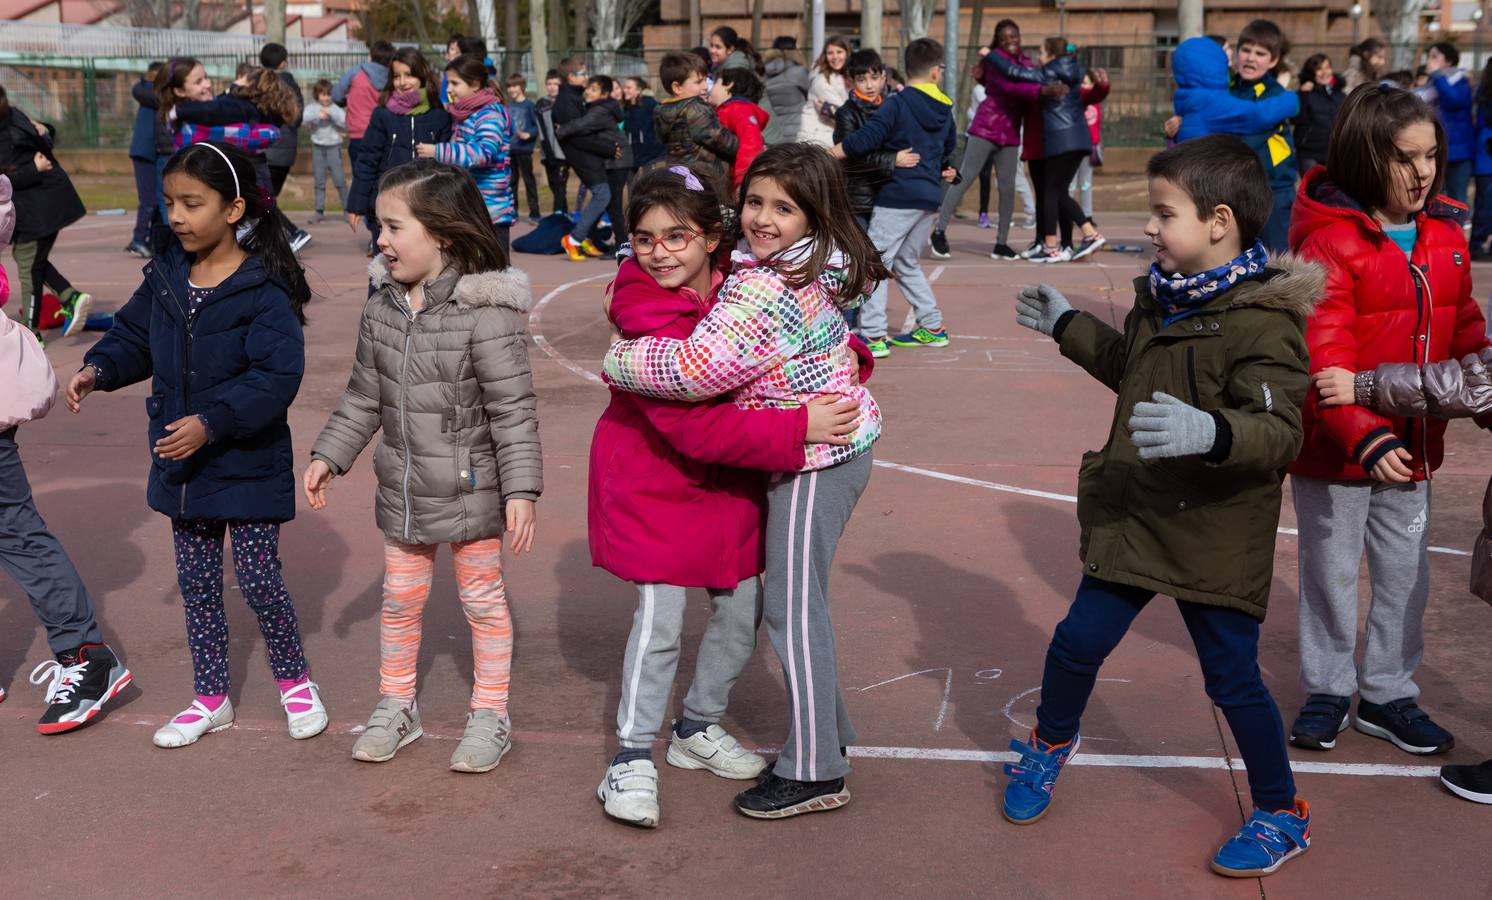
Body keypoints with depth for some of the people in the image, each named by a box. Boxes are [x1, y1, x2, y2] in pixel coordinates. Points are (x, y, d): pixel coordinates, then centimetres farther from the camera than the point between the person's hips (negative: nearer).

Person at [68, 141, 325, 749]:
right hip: (180, 464, 7)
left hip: (248, 465, -7)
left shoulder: (263, 290, -19)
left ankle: (295, 681, 26)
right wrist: (98, 369, -5)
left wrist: (212, 421, -31)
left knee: (258, 581, 1)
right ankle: (211, 699, 29)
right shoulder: (165, 277, 2)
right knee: (197, 585, 15)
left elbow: (276, 376, -24)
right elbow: (133, 337, 14)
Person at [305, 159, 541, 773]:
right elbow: (364, 395, 12)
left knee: (482, 599, 10)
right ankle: (396, 706, 34)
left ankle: (490, 715, 24)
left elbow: (513, 410, -18)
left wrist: (521, 490, -21)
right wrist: (329, 455, 12)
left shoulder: (486, 313, -20)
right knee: (399, 598, 16)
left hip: (470, 488, -6)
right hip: (403, 488, 6)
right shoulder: (382, 306, 1)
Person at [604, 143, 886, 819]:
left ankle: (814, 772, 6)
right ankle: (830, 736, 29)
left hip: (813, 458, -10)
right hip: (838, 443, 10)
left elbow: (700, 369, -28)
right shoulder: (813, 270, 8)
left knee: (791, 607, -3)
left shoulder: (763, 287, -24)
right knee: (796, 598, 18)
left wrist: (618, 360, -13)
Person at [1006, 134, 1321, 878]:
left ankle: (1282, 815, 27)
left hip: (1218, 537, -7)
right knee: (1078, 641, 12)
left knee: (1232, 677, 5)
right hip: (1133, 518, 7)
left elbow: (1279, 432, -30)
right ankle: (1049, 747, 41)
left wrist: (1211, 432, -48)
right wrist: (1068, 328, 30)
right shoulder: (1161, 296, 4)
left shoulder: (1263, 321, -22)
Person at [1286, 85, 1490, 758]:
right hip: (1335, 448, -6)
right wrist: (1364, 436, -33)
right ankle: (1327, 691, 29)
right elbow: (1325, 352, -24)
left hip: (1413, 444, 6)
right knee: (1330, 573, 10)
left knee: (1406, 575, 15)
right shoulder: (1330, 240, -17)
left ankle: (1388, 694, 32)